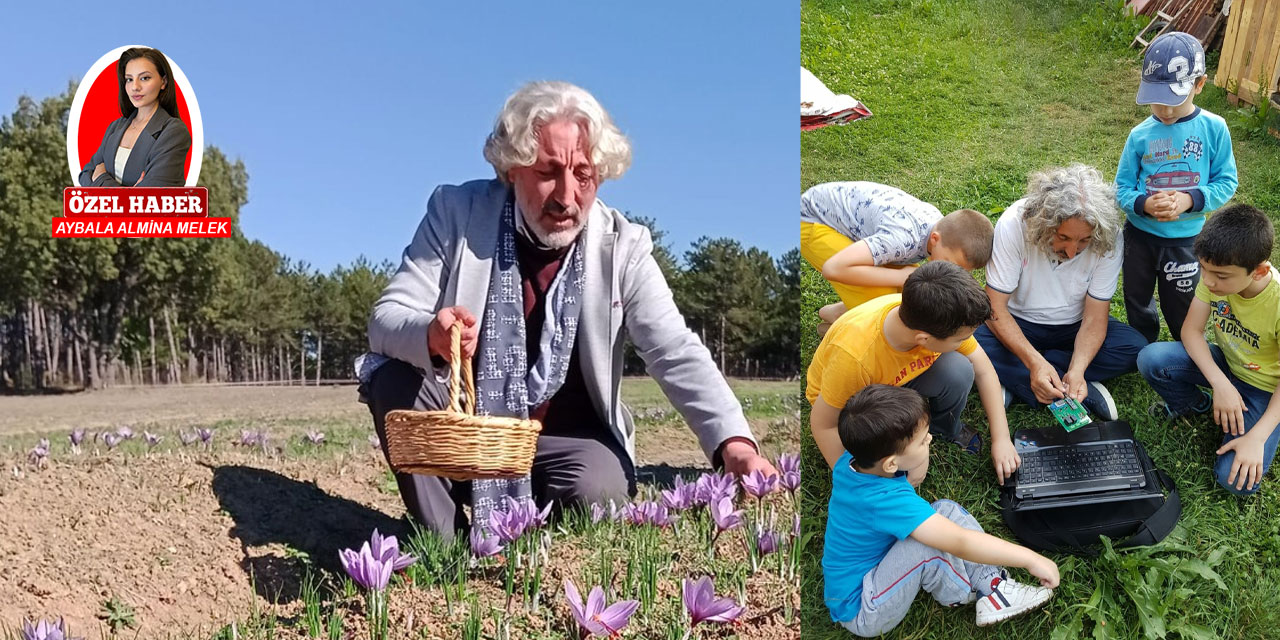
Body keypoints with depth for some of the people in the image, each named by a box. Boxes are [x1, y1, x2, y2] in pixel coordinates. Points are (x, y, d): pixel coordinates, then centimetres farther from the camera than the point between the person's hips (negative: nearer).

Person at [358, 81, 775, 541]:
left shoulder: (622, 245, -9)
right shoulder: (457, 213, -9)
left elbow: (676, 354, -15)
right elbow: (386, 318, -12)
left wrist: (733, 442, -32)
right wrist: (431, 335, -38)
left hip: (563, 439, 0)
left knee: (602, 488, -29)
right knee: (394, 379, -25)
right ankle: (446, 546, -10)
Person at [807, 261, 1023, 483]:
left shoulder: (941, 319, -27)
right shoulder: (854, 355, -41)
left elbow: (984, 371, -10)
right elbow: (822, 424, -27)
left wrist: (1001, 439, -12)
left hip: (898, 377, 4)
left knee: (958, 370, -25)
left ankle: (945, 428, 5)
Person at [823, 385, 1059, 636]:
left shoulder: (851, 461, -9)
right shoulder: (886, 500, -34)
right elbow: (961, 543, -35)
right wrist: (1031, 559, -29)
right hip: (861, 612, -9)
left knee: (947, 511, 0)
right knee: (926, 542, -31)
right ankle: (962, 594, -2)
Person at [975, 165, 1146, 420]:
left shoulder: (1108, 238, -22)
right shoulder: (1014, 224, -27)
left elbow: (1095, 316, -16)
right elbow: (996, 308, -24)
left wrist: (1077, 370, -34)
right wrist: (1035, 361, -38)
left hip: (1075, 327, 3)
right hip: (1020, 324, -2)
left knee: (1136, 348, -23)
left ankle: (1014, 379, -18)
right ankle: (1087, 394, -23)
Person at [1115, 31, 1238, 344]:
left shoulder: (1214, 129, -12)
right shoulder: (1140, 135, -10)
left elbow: (1226, 182, -6)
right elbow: (1122, 187, -5)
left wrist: (1191, 200, -23)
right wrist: (1143, 204, -25)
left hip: (1185, 238, -2)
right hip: (1140, 233, 2)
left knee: (1180, 307, 14)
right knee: (1137, 302, 20)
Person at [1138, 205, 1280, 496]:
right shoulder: (1217, 273, -21)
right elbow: (1191, 330, -12)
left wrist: (1256, 438, -30)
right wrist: (1221, 384, -26)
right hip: (1224, 363, 4)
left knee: (1237, 480, -21)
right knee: (1150, 359, -24)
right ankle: (1196, 404, 8)